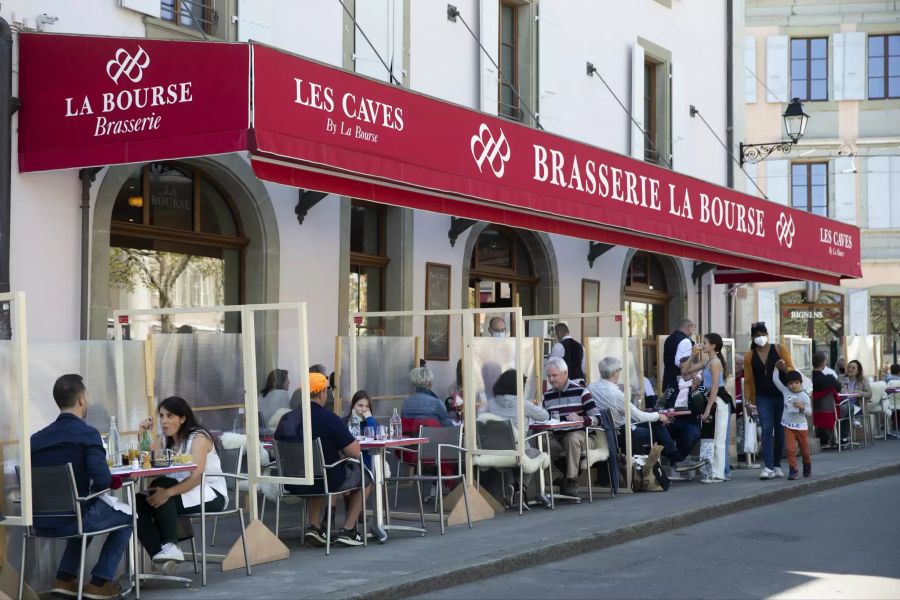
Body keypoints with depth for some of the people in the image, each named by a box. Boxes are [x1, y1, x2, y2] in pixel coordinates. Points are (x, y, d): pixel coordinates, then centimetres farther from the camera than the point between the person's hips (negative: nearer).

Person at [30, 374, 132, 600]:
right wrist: (93, 489, 4)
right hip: (70, 519, -6)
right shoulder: (87, 434, -10)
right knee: (127, 518, 21)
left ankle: (64, 579, 29)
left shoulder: (37, 438, 7)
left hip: (40, 522, 6)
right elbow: (103, 480, -21)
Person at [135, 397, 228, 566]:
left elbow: (196, 475, -24)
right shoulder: (166, 440, 14)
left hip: (211, 495, -7)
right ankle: (161, 555, -27)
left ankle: (171, 545, -30)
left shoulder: (199, 437, -9)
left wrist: (168, 493, -36)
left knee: (161, 485, -30)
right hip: (183, 493, 7)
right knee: (139, 502, -17)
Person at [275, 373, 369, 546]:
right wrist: (340, 446, 4)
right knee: (363, 475, 21)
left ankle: (313, 526, 24)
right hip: (328, 482, -5)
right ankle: (348, 530, 19)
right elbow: (355, 452, -20)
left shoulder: (286, 419, -4)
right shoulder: (328, 418, -19)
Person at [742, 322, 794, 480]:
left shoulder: (779, 349, 0)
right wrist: (747, 400, -2)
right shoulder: (749, 356, 4)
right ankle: (768, 467, -17)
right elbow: (748, 380, 5)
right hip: (763, 397, 0)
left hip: (781, 395, 0)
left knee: (780, 430, 7)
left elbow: (791, 369, 0)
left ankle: (777, 465, 19)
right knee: (766, 430, -10)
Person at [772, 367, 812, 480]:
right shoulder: (785, 392, -1)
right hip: (788, 426, 1)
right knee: (791, 449, -10)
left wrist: (802, 406, -27)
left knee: (804, 449, 14)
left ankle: (807, 465, 39)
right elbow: (776, 380, 3)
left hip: (801, 426, -1)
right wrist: (777, 367, 1)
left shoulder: (804, 396, -8)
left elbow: (809, 412, -9)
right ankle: (793, 470, -5)